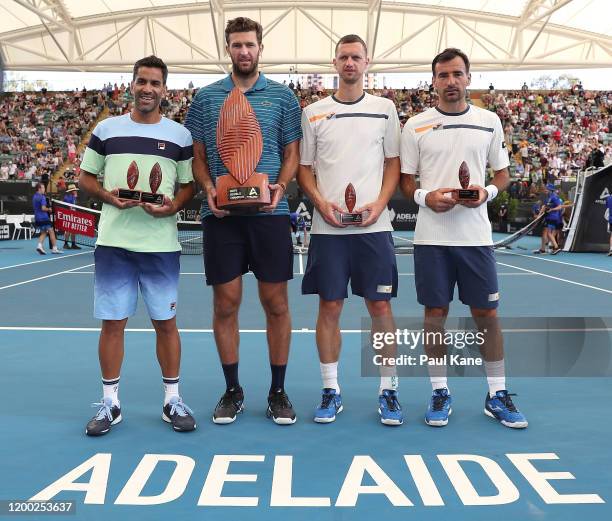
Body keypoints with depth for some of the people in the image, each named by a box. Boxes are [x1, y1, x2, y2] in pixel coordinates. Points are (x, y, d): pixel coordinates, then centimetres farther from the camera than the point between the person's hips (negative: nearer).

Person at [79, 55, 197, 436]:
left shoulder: (180, 135, 6)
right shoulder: (106, 129, 8)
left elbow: (190, 185, 8)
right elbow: (86, 178, 12)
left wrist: (173, 206, -13)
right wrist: (108, 197, -9)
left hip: (162, 244, 0)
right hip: (113, 242, 1)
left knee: (166, 321, 5)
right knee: (112, 322, 5)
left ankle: (173, 400, 18)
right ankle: (110, 403, 18)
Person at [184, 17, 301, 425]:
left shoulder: (283, 96, 8)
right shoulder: (206, 97, 10)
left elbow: (292, 152, 8)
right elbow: (198, 156, 11)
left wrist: (280, 185, -11)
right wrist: (209, 188, -8)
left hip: (270, 212, 0)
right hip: (221, 214, 1)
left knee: (276, 303, 2)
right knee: (226, 303, 4)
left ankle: (278, 391, 17)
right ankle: (232, 390, 20)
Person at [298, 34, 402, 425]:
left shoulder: (384, 108, 9)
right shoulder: (313, 113, 8)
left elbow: (393, 163, 9)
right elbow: (304, 168, 9)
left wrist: (379, 203, -8)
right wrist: (321, 202, -9)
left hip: (374, 226, 0)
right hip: (328, 228, 0)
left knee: (380, 306, 2)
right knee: (330, 307, 3)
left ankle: (389, 389, 15)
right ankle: (331, 390, 16)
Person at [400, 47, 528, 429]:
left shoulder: (490, 121, 7)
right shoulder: (416, 125, 4)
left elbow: (503, 173, 12)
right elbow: (405, 180, 6)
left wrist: (488, 191, -9)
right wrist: (425, 197, -14)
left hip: (476, 235, 1)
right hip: (431, 237, -1)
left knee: (487, 313, 5)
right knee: (436, 312, 4)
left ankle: (497, 394, 19)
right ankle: (440, 393, 19)